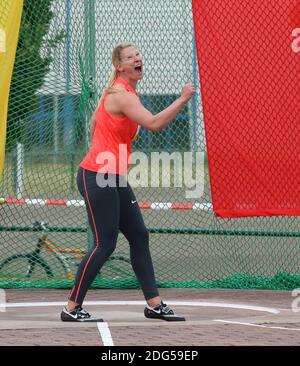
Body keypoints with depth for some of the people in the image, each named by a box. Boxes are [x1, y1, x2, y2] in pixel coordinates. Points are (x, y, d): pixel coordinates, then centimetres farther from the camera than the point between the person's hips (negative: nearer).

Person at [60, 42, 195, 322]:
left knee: (139, 236, 8)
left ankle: (153, 304, 11)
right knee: (105, 244, -8)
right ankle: (71, 308, -1)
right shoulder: (121, 95, -17)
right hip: (97, 177, -10)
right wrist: (182, 100, -27)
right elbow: (154, 124, -28)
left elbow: (94, 123, 24)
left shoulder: (119, 91, 14)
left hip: (113, 178, 10)